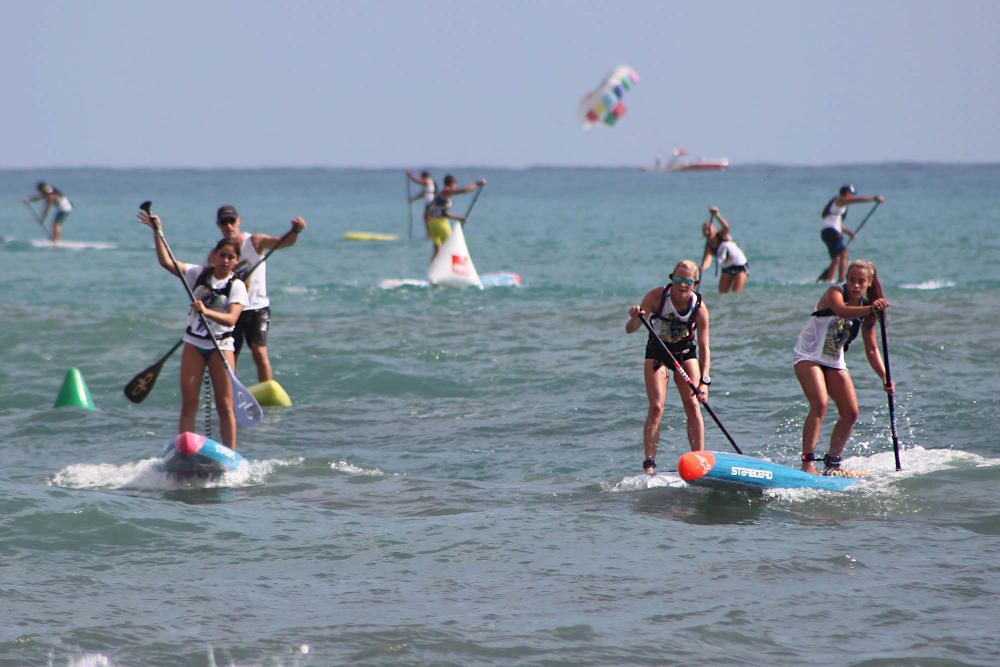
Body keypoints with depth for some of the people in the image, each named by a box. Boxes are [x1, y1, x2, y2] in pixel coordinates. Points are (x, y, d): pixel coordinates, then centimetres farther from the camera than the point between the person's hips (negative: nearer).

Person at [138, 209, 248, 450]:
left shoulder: (237, 286, -5)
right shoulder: (199, 274, 5)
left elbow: (231, 318, -20)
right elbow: (166, 262, -1)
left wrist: (207, 312, -36)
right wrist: (157, 232, -7)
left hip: (221, 345, -3)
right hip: (194, 343, 3)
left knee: (225, 405, -3)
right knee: (188, 402, -2)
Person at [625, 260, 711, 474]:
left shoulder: (699, 308, -22)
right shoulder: (657, 296, -23)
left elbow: (704, 348, -19)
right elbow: (630, 330, -22)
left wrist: (704, 381, -30)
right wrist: (635, 318, -46)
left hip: (685, 353, 1)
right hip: (657, 352, -1)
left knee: (692, 405, -9)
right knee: (656, 408, -12)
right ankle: (649, 463, -13)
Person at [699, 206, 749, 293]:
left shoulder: (722, 235, -16)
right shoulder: (709, 246, -8)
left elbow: (726, 227, -39)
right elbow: (708, 259, -26)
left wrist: (717, 215, -54)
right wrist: (703, 267, -49)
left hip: (740, 266, -5)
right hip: (726, 269, 5)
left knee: (736, 294, -12)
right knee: (722, 294, 0)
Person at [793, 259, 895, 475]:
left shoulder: (867, 310, 0)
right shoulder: (835, 293, -17)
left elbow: (871, 350, 5)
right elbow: (842, 311, -42)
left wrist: (884, 377, -8)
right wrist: (870, 309, -59)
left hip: (835, 361, 7)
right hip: (809, 355, -7)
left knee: (851, 413, 3)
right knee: (820, 404, -24)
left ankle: (832, 462, 16)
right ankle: (807, 461, -25)